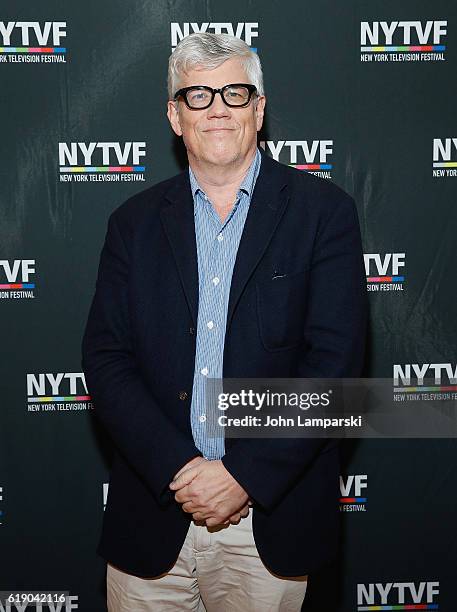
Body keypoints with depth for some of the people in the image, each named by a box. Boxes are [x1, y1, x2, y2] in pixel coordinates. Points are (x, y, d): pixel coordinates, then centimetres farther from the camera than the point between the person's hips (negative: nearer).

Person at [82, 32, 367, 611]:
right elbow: (106, 359, 0)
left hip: (271, 516, -2)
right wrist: (177, 468, -12)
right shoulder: (135, 221, 6)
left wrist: (246, 474, -14)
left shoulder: (323, 211, -2)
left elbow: (335, 360, -9)